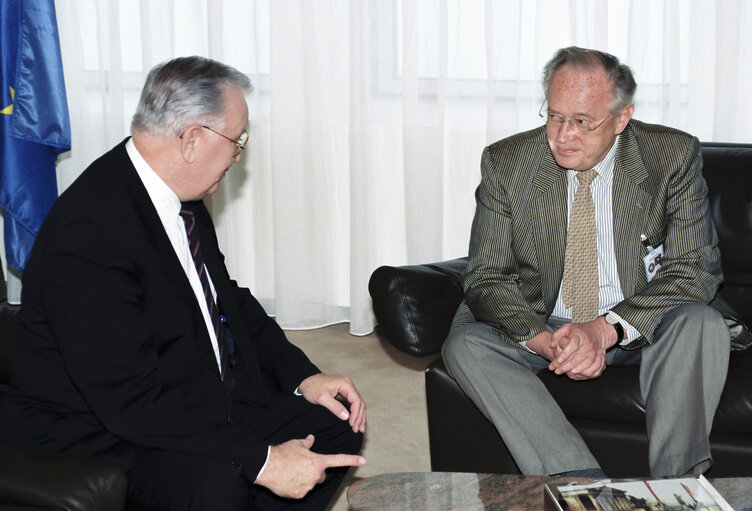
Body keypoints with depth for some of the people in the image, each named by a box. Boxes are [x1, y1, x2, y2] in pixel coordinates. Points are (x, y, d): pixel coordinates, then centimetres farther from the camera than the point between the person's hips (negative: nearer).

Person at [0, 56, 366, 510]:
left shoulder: (181, 199, 2)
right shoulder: (88, 234, -27)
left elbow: (230, 299, 17)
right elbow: (131, 401, -29)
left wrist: (303, 376, 3)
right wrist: (261, 460, -29)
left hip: (201, 401, 9)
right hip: (98, 433, -9)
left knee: (337, 424, 0)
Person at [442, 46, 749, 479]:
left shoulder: (675, 156, -10)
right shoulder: (505, 163, -7)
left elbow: (695, 269, -13)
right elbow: (486, 278, -6)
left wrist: (606, 328, -28)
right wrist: (541, 339, -28)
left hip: (642, 329, -1)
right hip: (544, 326, 2)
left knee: (702, 324, -33)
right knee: (465, 344, -25)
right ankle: (583, 483, -33)